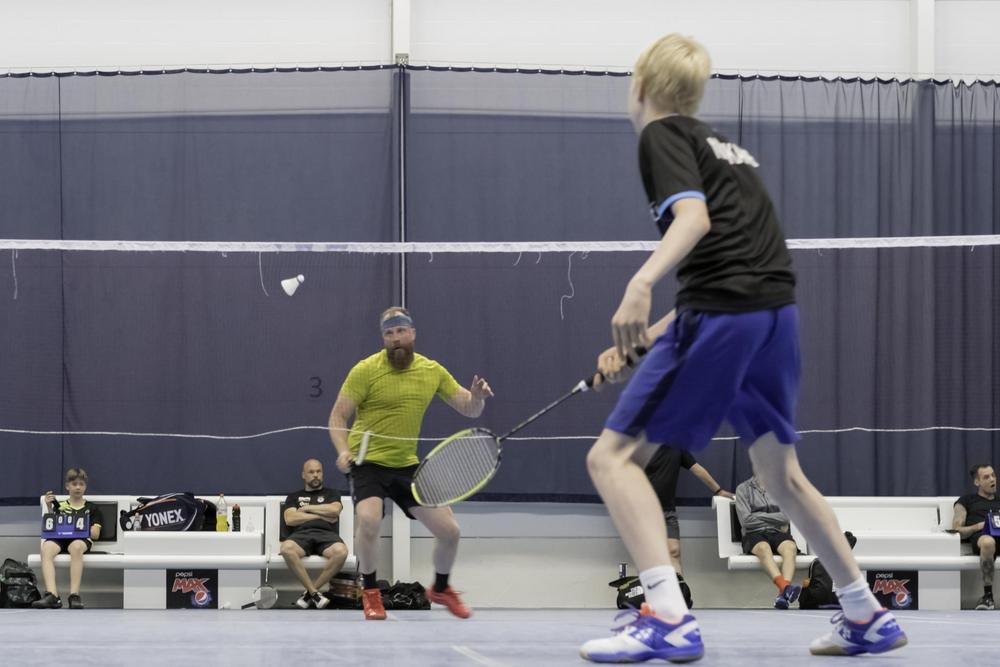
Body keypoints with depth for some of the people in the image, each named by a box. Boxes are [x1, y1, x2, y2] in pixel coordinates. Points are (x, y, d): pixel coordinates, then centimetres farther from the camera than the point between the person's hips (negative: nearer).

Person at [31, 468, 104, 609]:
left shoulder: (91, 508, 22)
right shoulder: (59, 506, 26)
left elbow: (95, 534, 10)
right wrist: (49, 508, 4)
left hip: (82, 539, -1)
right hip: (59, 539, 1)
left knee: (76, 547, -41)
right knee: (46, 547, -36)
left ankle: (74, 595, -46)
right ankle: (52, 595, -50)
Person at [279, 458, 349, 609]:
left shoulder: (331, 494, 28)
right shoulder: (294, 497, 27)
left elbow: (335, 510, 4)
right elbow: (290, 519, 8)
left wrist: (306, 508, 9)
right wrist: (321, 516, 4)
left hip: (326, 534, 0)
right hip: (301, 534, 0)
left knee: (341, 551, -38)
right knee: (286, 549, -39)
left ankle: (309, 593, -25)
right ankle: (314, 593, -31)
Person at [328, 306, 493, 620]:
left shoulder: (433, 371, 4)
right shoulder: (366, 370, -10)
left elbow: (469, 410, 9)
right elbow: (338, 416, -8)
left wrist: (477, 396, -15)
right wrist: (343, 451, -26)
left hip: (407, 465, 4)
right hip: (368, 462, -4)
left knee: (449, 529, 1)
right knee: (368, 518, -32)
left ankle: (441, 589, 32)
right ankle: (370, 592, -8)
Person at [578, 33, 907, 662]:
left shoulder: (662, 135, 3)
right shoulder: (726, 146, 27)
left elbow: (694, 218, -16)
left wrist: (640, 286, -30)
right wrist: (642, 340, 26)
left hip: (722, 317, -8)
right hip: (779, 310, 8)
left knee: (614, 455, -5)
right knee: (780, 469, 24)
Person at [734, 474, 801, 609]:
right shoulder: (743, 489, 11)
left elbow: (785, 517, 5)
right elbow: (745, 519, -2)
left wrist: (759, 516, -1)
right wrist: (775, 520, 2)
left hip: (777, 532, 2)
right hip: (754, 534, -2)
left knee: (790, 548, -35)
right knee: (763, 548, -39)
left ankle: (783, 594, -58)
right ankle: (785, 587, -62)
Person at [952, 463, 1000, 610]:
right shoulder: (966, 501, 26)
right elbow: (957, 530, 15)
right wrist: (978, 527, -3)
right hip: (981, 536, -2)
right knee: (988, 542, -43)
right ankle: (988, 596, -35)